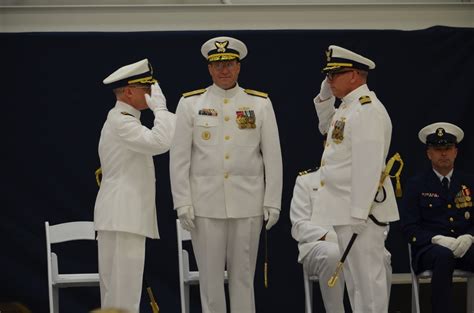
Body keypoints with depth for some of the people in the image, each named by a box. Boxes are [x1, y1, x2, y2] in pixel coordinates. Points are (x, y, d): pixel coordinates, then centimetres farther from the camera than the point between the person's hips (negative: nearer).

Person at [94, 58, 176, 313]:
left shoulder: (120, 120, 21)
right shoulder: (121, 120, -13)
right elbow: (160, 142, -27)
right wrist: (160, 107, -15)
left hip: (122, 216, 11)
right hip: (123, 217, -11)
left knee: (116, 289, 10)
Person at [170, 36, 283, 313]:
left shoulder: (260, 103, 4)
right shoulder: (190, 103, 3)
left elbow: (273, 156, 4)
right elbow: (179, 157, 2)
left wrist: (272, 202, 0)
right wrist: (182, 203, -3)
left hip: (248, 204, 0)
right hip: (206, 204, 0)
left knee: (243, 275, 5)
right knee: (210, 276, 3)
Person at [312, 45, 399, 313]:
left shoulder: (367, 109, -17)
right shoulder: (348, 107, 14)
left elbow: (368, 166, -23)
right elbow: (327, 128, 37)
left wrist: (359, 213, -25)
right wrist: (325, 98, 19)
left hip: (361, 211, -10)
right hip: (347, 210, 10)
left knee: (367, 277, -7)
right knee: (355, 279, 14)